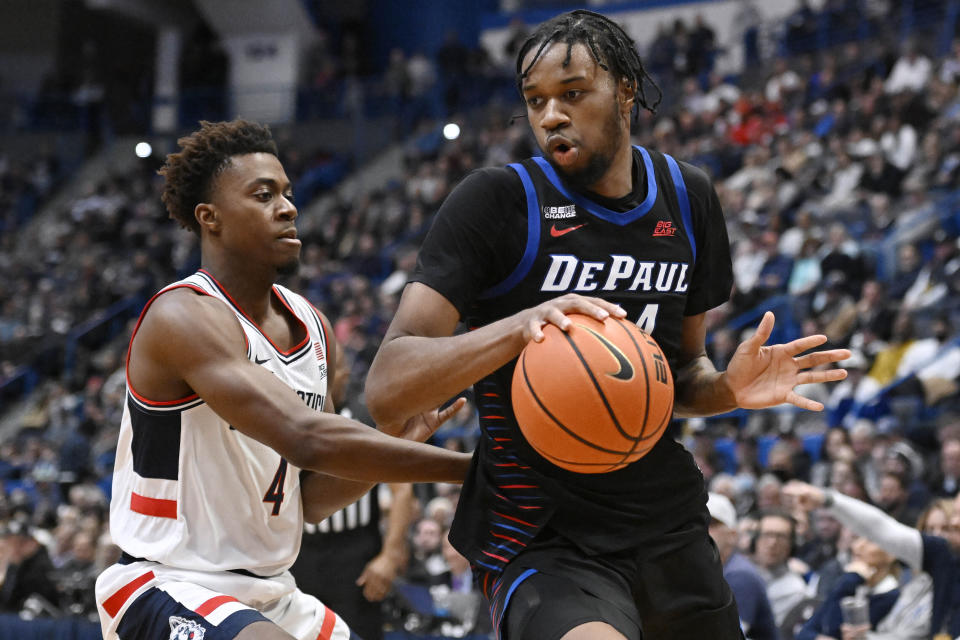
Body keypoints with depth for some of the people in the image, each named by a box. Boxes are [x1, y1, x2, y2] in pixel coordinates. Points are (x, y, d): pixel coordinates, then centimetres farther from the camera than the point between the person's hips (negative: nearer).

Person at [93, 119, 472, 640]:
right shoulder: (185, 317, -19)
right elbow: (307, 439, -31)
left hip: (268, 594, 9)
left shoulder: (313, 328, 8)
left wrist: (392, 446, -6)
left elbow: (310, 500, 12)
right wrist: (469, 468, -29)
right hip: (170, 588, -9)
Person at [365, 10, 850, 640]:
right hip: (541, 536, -6)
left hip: (670, 522, 6)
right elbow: (387, 390, -18)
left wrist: (728, 389, -5)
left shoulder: (687, 197, 7)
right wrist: (517, 328, -33)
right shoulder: (496, 202, -10)